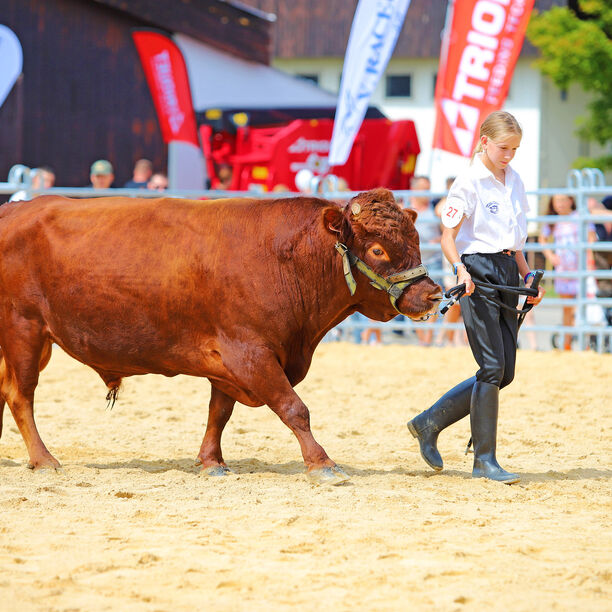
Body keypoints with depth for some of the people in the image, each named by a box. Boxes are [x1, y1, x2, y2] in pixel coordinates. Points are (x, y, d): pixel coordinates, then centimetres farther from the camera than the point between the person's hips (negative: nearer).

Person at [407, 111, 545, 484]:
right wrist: (460, 268, -27)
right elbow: (449, 236, -10)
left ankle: (429, 423, 19)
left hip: (507, 274, 8)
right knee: (493, 368, -12)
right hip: (478, 274, -8)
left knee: (505, 372, 6)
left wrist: (528, 276, 13)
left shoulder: (514, 181, 14)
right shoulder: (470, 181, -7)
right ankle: (484, 460, -4)